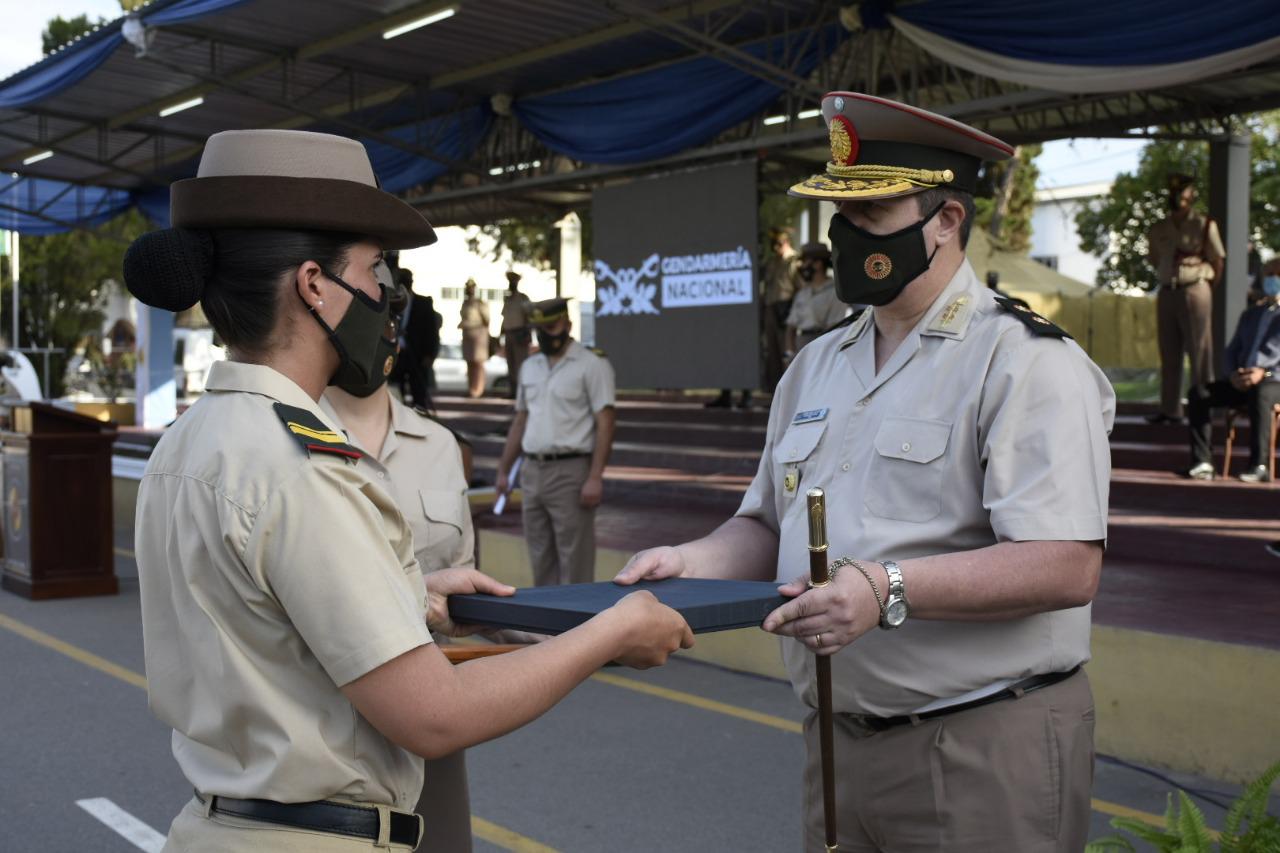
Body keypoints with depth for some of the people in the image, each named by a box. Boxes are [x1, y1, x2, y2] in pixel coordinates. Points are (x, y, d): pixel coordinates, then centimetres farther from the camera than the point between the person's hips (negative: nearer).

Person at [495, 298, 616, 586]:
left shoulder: (592, 364, -6)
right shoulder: (530, 367, 15)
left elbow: (605, 424, -11)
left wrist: (595, 477, -19)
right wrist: (503, 470, 18)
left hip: (571, 471, -7)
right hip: (532, 471, 7)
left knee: (574, 558, -4)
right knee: (541, 558, 10)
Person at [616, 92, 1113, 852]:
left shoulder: (1026, 362, -11)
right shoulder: (816, 366, 12)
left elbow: (1066, 567, -21)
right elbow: (770, 525, 16)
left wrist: (890, 588, -29)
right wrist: (697, 562, -3)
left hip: (982, 755, -6)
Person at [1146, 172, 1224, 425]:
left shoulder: (1204, 225, -2)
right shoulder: (1159, 228, 11)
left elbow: (1218, 262, 2)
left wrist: (1206, 288, 6)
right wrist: (1168, 278, 11)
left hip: (1195, 290, -5)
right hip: (1166, 292, 5)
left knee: (1200, 352, -5)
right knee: (1168, 354, 7)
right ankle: (1170, 410, 11)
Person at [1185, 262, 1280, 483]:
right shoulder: (1250, 314, 26)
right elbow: (1232, 351, 19)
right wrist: (1233, 373, -3)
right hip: (1241, 381, 5)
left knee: (1258, 395, -41)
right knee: (1198, 393, -22)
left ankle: (1259, 466, -39)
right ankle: (1203, 463, -29)